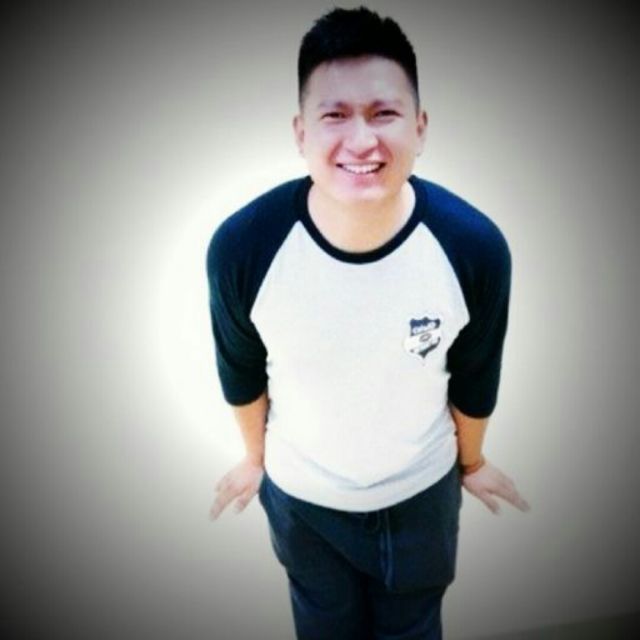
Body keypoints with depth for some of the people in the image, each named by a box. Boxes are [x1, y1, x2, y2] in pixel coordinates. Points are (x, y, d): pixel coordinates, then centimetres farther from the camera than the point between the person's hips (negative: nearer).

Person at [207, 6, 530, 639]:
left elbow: (475, 378, -8)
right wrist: (255, 456, 8)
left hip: (422, 493, 1)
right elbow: (241, 370, -9)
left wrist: (471, 461, 9)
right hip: (299, 495, 0)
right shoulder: (240, 246, -30)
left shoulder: (476, 247, -28)